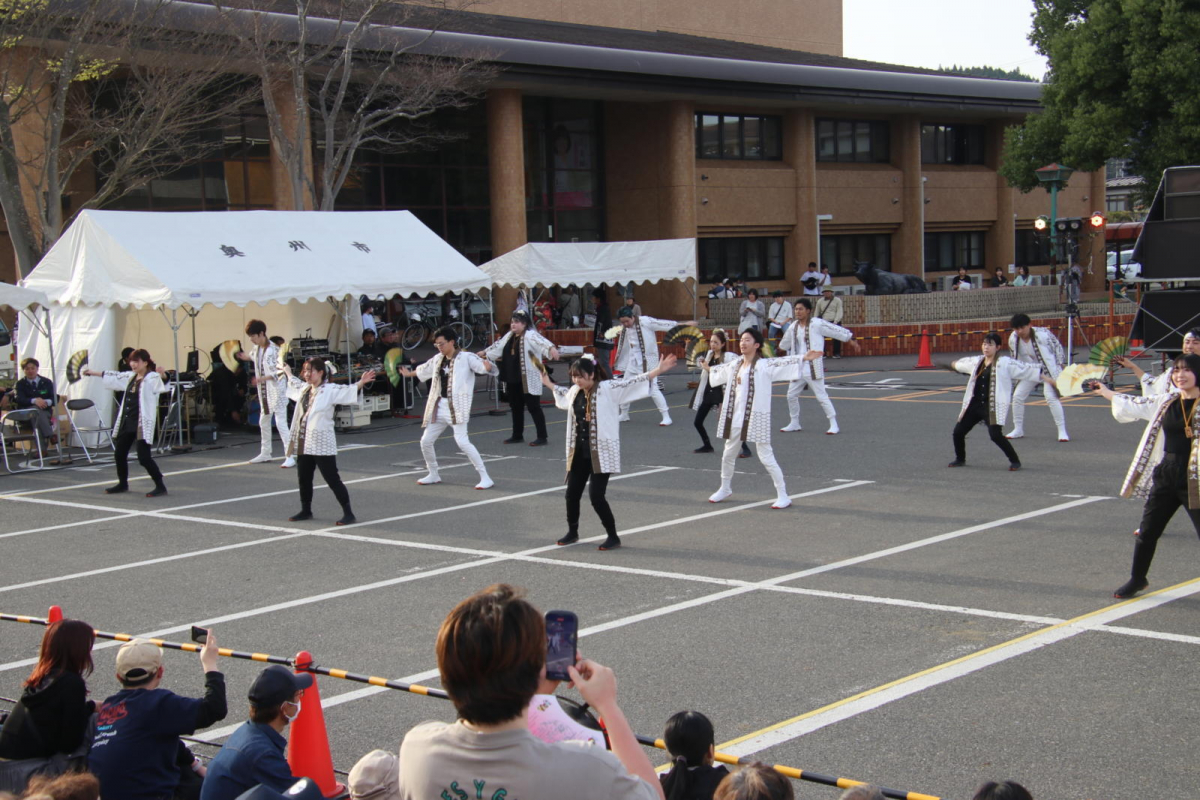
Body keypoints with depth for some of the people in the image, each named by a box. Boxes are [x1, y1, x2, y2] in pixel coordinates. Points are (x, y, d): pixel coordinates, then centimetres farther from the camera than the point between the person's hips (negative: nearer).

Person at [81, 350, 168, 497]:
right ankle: (123, 484, 34)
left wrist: (160, 375, -47)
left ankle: (160, 486, -1)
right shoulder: (130, 377, 14)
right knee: (119, 454, 15)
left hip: (143, 424, -8)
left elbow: (160, 387, -29)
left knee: (144, 457, -12)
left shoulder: (152, 378, -10)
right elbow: (114, 378, 29)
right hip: (127, 422, 8)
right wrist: (93, 373, 37)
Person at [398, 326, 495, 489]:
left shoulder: (466, 358, -9)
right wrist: (409, 374, 49)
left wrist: (487, 366, -48)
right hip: (439, 407, 8)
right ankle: (433, 474, 34)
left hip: (457, 407, -8)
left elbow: (480, 365, -23)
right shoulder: (438, 359, 11)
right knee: (426, 441, 12)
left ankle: (485, 478, -14)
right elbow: (424, 370, 31)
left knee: (462, 441, -21)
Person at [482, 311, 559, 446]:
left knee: (533, 407, -4)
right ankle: (517, 436, 28)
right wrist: (484, 353, 42)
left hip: (528, 380, -8)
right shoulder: (509, 336, 13)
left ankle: (542, 437, 2)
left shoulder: (530, 335, -13)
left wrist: (552, 348, -52)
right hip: (512, 380, 8)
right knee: (516, 407, 16)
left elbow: (542, 342, -32)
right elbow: (498, 346, 30)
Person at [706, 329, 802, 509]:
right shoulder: (736, 364, 11)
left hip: (757, 417, -7)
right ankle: (725, 488, 39)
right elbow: (721, 370, 33)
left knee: (766, 457, -7)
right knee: (728, 455, 18)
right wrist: (708, 369, 50)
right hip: (736, 418, 7)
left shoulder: (765, 365, -9)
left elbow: (786, 363, -19)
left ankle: (783, 495, 0)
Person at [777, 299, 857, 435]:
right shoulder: (794, 327, 9)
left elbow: (836, 330, -4)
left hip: (813, 368, -7)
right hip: (798, 368, 7)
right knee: (791, 395, 11)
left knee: (822, 396, -8)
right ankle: (794, 423, 28)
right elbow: (784, 344, 31)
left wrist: (851, 339, 0)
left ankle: (834, 425, -3)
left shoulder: (817, 324, -10)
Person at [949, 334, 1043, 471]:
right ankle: (960, 459, 31)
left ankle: (1015, 461, -2)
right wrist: (954, 364, 54)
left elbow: (1025, 370, -8)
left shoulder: (1005, 363, -6)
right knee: (958, 431, 5)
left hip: (993, 407, -6)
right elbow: (960, 364, 33)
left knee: (995, 435, -20)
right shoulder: (977, 361, 12)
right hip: (974, 405, 6)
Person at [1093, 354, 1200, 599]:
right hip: (1165, 475, 6)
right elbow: (1137, 406, 22)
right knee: (1147, 531, 16)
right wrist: (1106, 392, 31)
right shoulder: (1166, 401, 8)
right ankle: (1137, 579, 36)